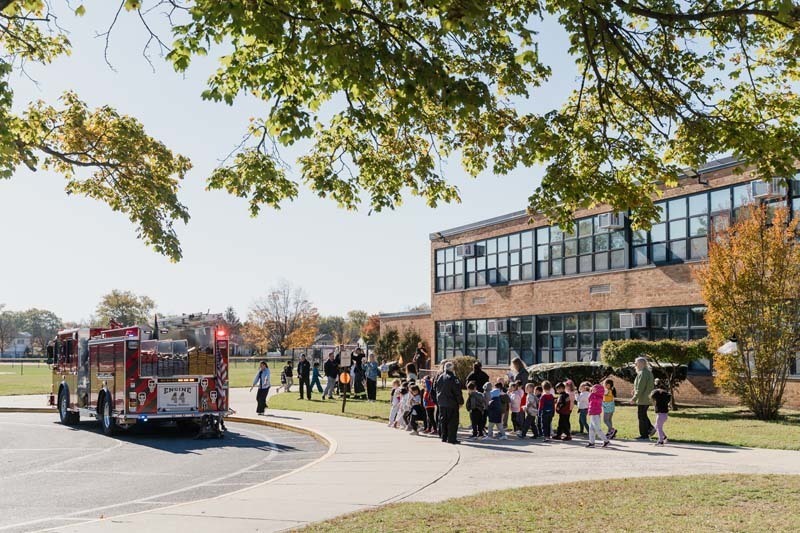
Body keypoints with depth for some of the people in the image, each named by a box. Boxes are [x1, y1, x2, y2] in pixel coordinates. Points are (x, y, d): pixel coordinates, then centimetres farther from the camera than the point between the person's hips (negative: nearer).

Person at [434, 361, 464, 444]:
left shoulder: (439, 378, 6)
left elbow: (436, 389, 14)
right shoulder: (453, 378, -16)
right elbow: (457, 391, -15)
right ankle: (451, 438, -2)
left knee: (443, 420, 13)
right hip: (452, 403, -7)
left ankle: (443, 437, 17)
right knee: (452, 421, -1)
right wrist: (460, 402, -6)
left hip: (441, 403, 7)